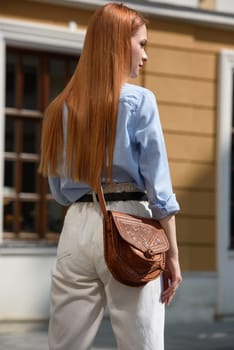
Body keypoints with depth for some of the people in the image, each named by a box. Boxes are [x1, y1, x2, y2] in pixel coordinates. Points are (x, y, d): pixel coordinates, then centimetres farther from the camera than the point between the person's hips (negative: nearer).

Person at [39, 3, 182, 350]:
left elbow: (59, 189, 13)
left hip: (77, 229, 5)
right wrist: (172, 254, -2)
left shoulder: (62, 106, 10)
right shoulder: (138, 100, -5)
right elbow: (158, 185, -6)